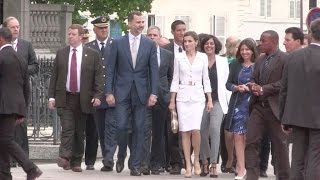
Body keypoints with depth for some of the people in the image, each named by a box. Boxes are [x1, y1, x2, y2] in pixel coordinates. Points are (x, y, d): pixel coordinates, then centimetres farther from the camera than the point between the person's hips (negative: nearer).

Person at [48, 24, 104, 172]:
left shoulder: (92, 55, 3)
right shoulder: (61, 54, 9)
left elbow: (98, 77, 1)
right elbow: (54, 76, 9)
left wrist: (97, 95, -10)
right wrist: (51, 96, 2)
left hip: (83, 99, 0)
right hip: (64, 98, 0)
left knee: (79, 132, 5)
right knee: (67, 128, -13)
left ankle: (76, 162, 12)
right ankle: (65, 158, -19)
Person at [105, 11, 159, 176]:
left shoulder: (150, 45, 5)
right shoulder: (117, 43, 3)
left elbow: (154, 70, 3)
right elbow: (110, 69, 2)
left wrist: (153, 93, -6)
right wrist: (109, 92, -5)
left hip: (141, 93, 1)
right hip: (122, 92, -1)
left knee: (138, 130, 2)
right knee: (121, 126, -8)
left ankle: (135, 165, 7)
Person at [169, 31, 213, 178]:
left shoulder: (202, 57, 5)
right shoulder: (179, 58, 5)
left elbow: (206, 79, 8)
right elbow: (175, 79, 7)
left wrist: (209, 100, 3)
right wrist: (172, 100, 4)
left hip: (198, 96, -1)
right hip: (183, 96, 1)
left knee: (195, 129, -16)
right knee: (185, 131, -2)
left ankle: (196, 160, 6)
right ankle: (188, 165, 3)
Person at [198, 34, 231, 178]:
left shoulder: (222, 61, 8)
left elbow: (226, 82, 8)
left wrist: (229, 102, 3)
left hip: (218, 101, -1)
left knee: (214, 128, -19)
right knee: (202, 132, 2)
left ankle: (214, 164, -20)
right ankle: (204, 163, 18)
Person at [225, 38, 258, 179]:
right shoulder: (235, 65, 9)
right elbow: (228, 84, 10)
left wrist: (249, 88, -16)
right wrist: (237, 87, -9)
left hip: (252, 103, -2)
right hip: (237, 103, 2)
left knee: (248, 137, 4)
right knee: (238, 136, -5)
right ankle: (241, 168, -2)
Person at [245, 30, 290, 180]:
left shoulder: (285, 59, -9)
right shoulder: (260, 60, 15)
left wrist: (263, 89, -17)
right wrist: (253, 86, -3)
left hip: (275, 107, -7)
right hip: (258, 106, 7)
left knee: (279, 144, 3)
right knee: (251, 141, -2)